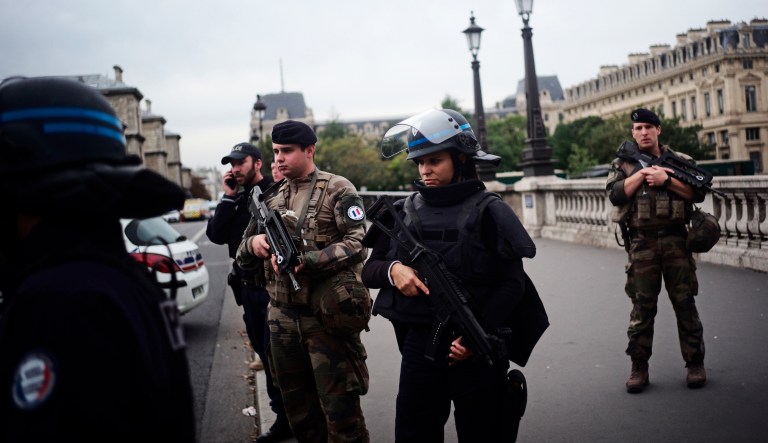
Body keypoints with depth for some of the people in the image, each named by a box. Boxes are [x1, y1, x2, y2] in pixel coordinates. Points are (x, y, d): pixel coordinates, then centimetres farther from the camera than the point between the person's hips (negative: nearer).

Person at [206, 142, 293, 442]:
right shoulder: (236, 198, 12)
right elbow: (216, 235, 1)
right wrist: (228, 198, -4)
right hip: (248, 288, 8)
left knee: (275, 354, -3)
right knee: (265, 354, 14)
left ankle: (287, 418, 9)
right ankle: (285, 416, 25)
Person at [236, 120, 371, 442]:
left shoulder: (337, 190, -4)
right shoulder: (271, 197, 13)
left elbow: (356, 244, -14)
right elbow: (243, 256, 17)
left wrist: (304, 261, -25)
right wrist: (254, 243, -7)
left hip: (328, 316, -6)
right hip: (282, 317, 6)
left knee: (339, 407, 0)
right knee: (298, 408, 16)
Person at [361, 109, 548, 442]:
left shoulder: (487, 211, -6)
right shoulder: (404, 212, 5)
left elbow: (512, 283, -8)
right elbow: (369, 271, 9)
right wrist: (392, 270, -14)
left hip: (474, 348, -3)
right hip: (419, 345, 3)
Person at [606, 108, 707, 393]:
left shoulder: (681, 161, 9)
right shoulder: (622, 164, 10)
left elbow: (698, 193, -1)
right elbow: (615, 195, -6)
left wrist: (666, 180, -11)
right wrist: (644, 172, -10)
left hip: (676, 241, 0)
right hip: (641, 244, 0)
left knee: (685, 303, 3)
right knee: (642, 307, 2)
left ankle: (695, 364, 14)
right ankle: (639, 368, 10)